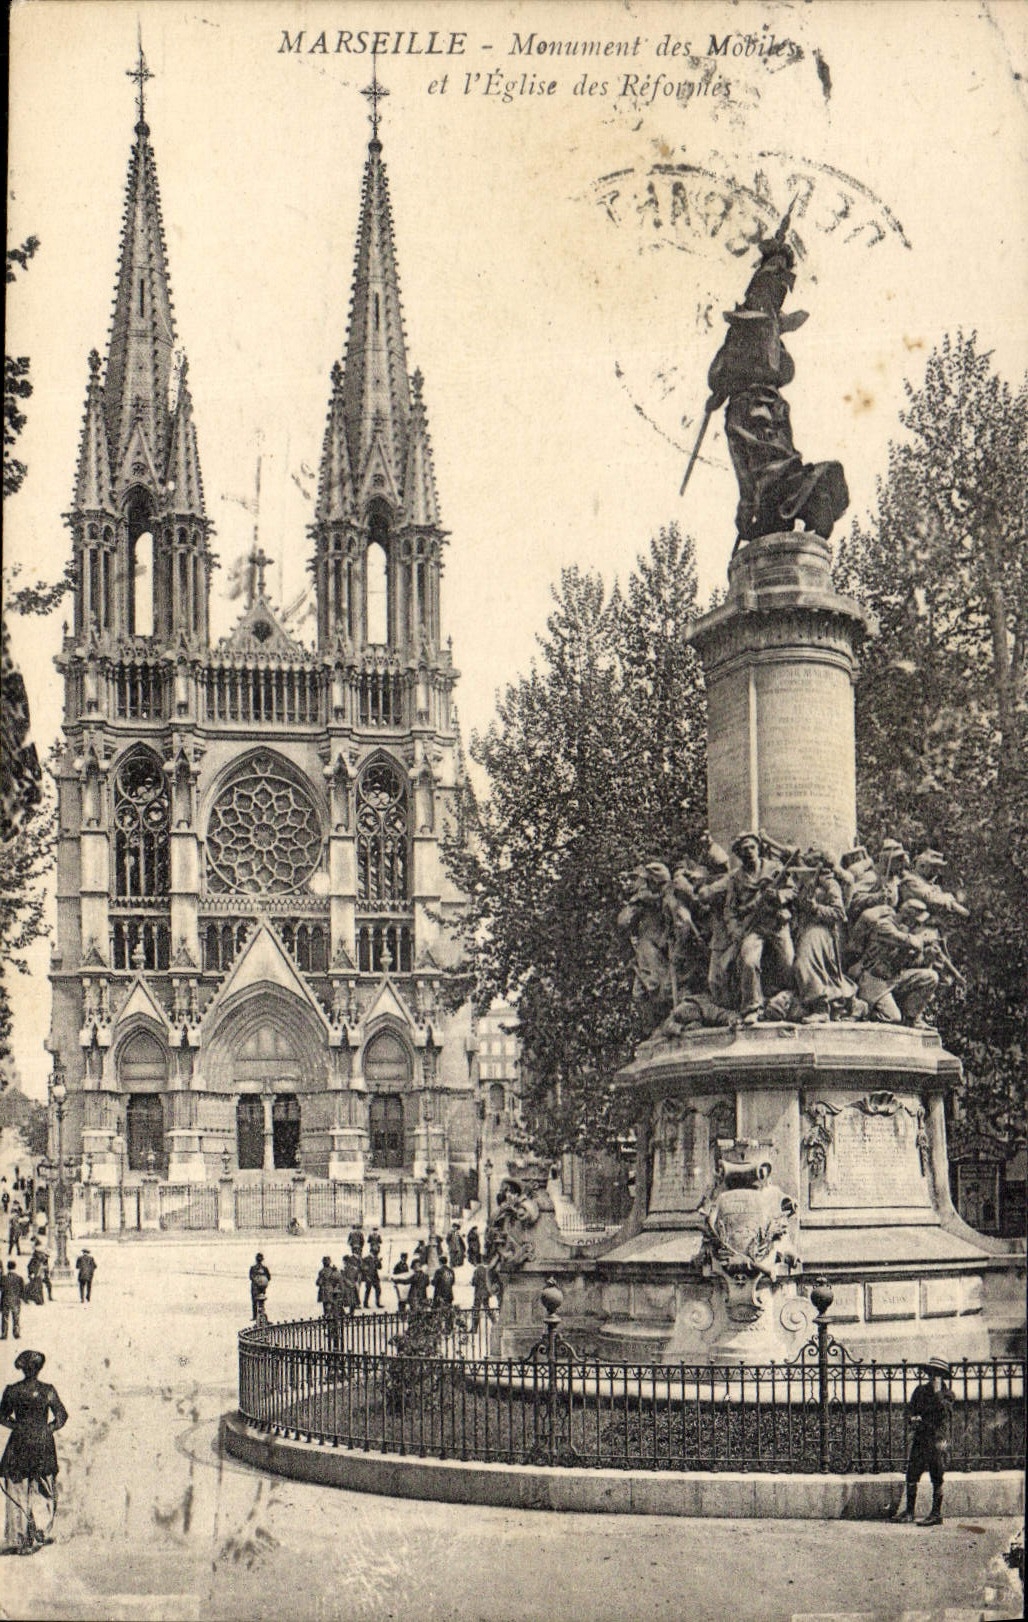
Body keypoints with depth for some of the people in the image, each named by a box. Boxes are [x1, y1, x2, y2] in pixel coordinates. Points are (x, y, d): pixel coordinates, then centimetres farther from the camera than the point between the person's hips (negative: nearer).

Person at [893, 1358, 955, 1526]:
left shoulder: (946, 1392, -1)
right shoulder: (921, 1390, 12)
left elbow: (945, 1411, -17)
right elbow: (911, 1407, 16)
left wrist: (938, 1392, -19)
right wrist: (914, 1417, -4)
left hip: (937, 1438, -5)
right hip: (920, 1437, 5)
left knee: (937, 1478, -3)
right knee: (911, 1474, 6)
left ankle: (936, 1514, 1)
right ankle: (909, 1511, 15)